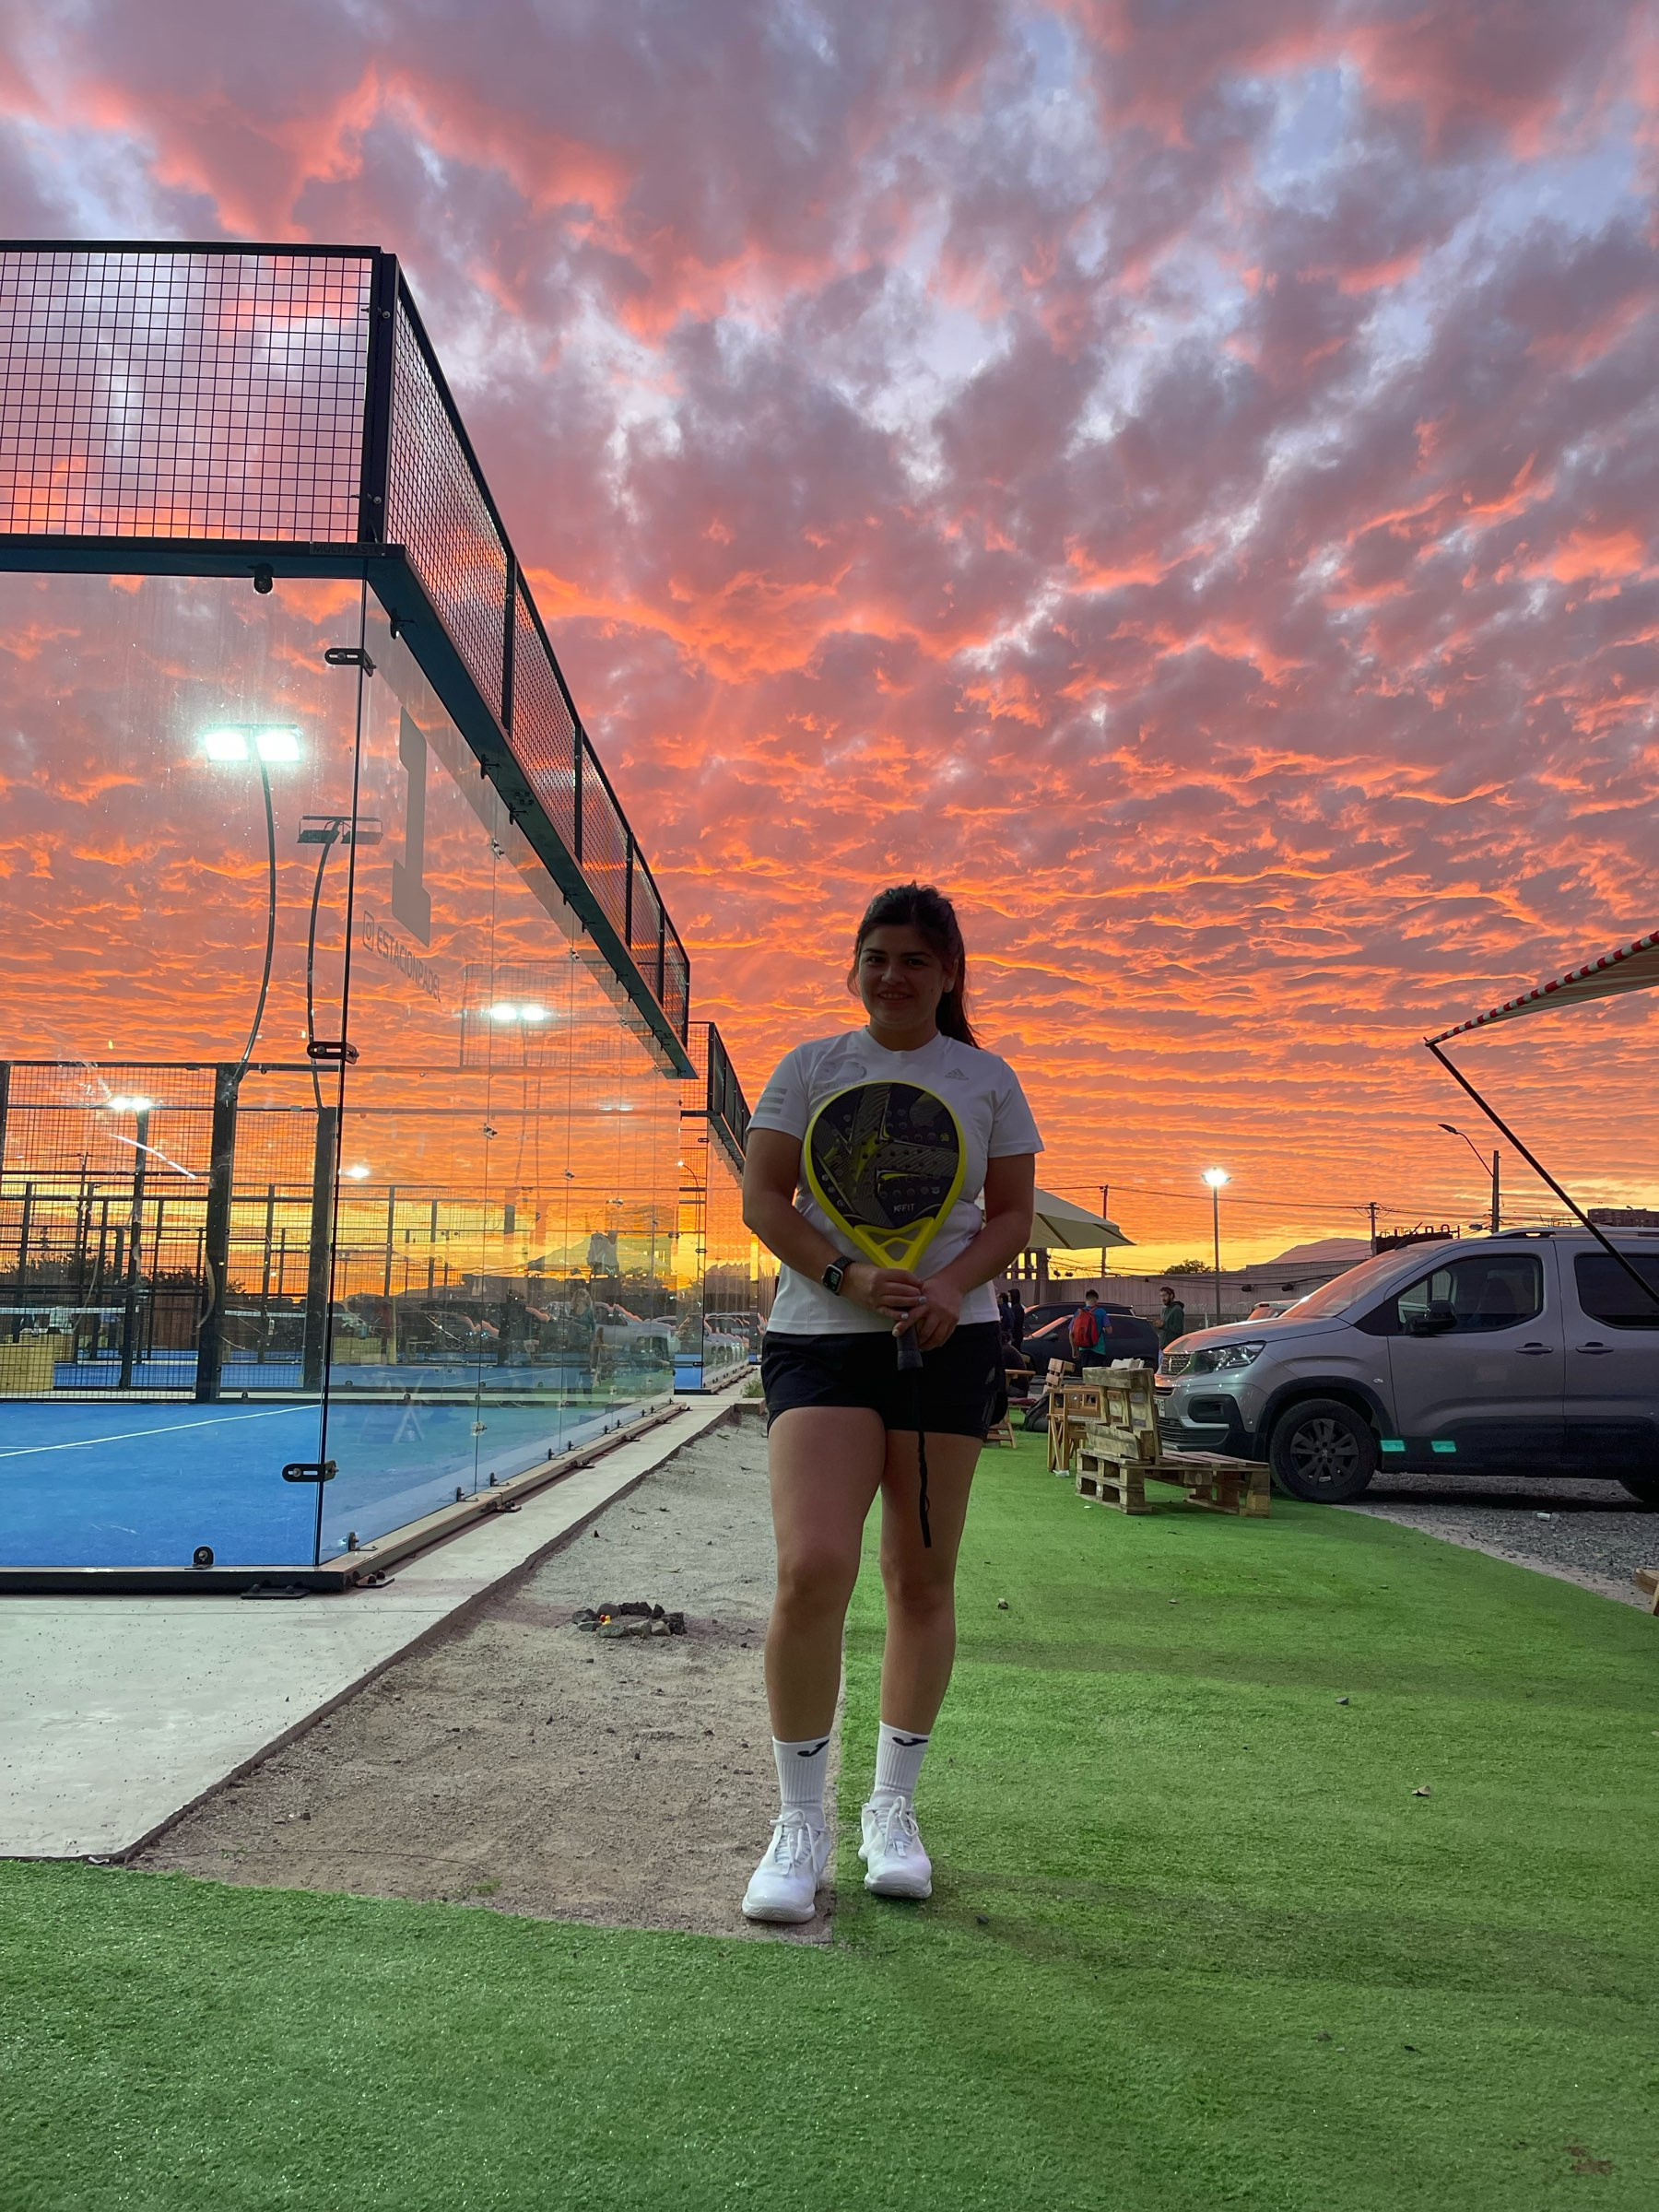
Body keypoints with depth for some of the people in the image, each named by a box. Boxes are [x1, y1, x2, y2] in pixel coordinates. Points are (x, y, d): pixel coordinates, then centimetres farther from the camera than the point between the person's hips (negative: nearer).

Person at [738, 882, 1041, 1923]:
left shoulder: (989, 1078, 9)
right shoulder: (812, 1065, 6)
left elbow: (1013, 1214, 7)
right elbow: (763, 1197, 2)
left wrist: (951, 1288, -13)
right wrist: (847, 1276, -15)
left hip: (949, 1340, 2)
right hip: (820, 1334, -1)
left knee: (923, 1579, 7)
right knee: (813, 1568, -15)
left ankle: (894, 1808, 26)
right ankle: (801, 1823, 4)